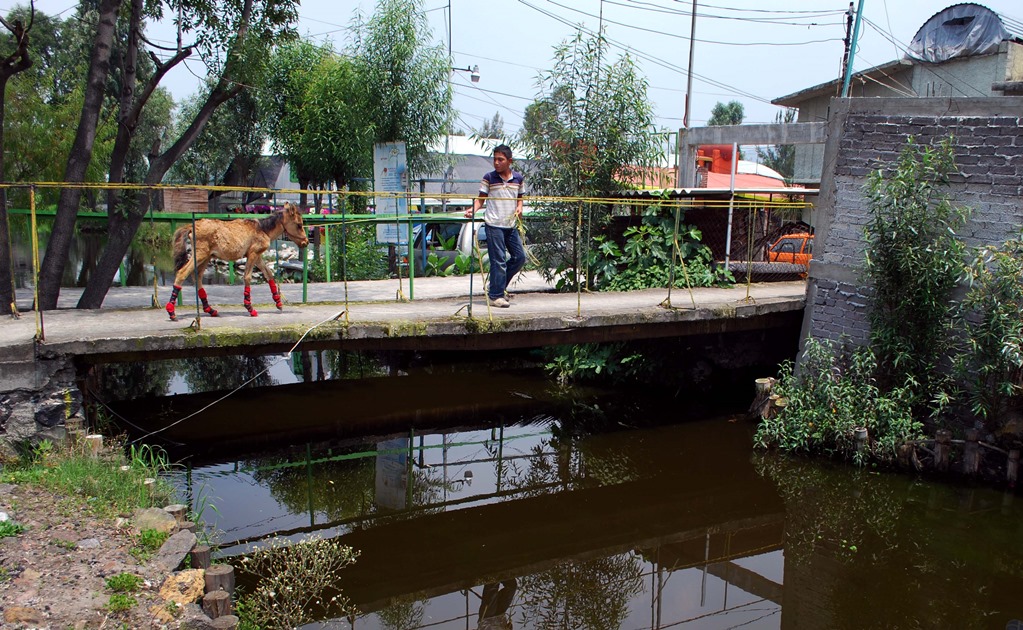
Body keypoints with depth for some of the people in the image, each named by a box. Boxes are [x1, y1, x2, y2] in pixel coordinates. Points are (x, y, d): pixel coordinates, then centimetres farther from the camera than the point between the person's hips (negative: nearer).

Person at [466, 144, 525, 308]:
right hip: (494, 225, -5)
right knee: (498, 260, -6)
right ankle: (495, 296, 1)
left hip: (511, 225, 5)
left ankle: (499, 286, 23)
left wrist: (519, 208, 0)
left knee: (520, 257, 7)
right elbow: (481, 199, 1)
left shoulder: (518, 178, 9)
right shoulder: (489, 178, -1)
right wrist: (473, 210, -17)